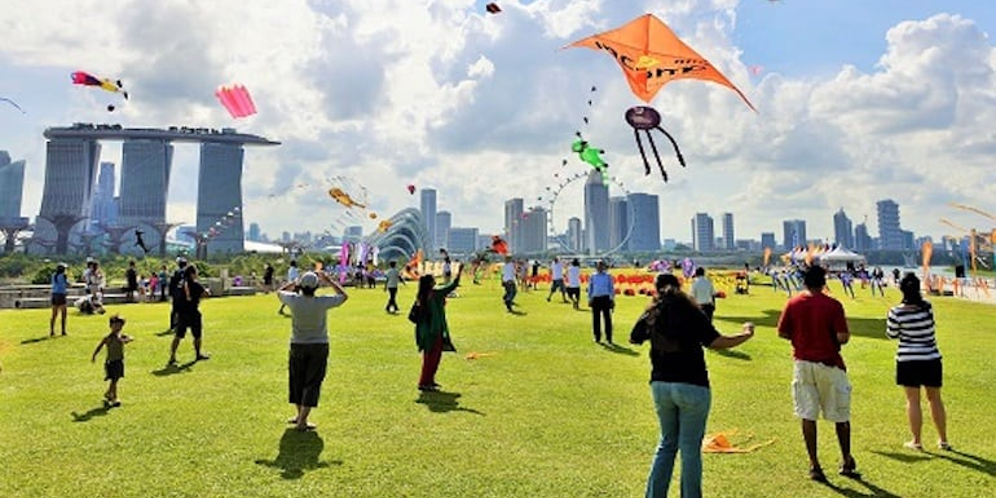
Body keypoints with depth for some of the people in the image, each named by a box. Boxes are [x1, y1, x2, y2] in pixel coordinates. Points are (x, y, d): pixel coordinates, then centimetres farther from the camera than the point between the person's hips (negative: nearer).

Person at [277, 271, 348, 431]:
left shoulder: (294, 300, -16)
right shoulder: (322, 302, -20)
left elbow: (279, 292, 8)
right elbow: (343, 296, -2)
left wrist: (293, 283, 17)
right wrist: (328, 280, 1)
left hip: (297, 346, 2)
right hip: (319, 346, -2)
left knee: (297, 380, 19)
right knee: (312, 383, 5)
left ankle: (300, 415, 34)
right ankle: (302, 421, 5)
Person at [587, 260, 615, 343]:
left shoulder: (608, 276, 6)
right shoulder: (593, 277, 9)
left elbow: (612, 288, 8)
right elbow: (590, 288, 14)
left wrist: (612, 299, 2)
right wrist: (589, 299, 9)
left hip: (605, 298, -1)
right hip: (595, 298, 2)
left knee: (607, 318, -2)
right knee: (596, 319, 5)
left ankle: (609, 337, 5)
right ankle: (597, 337, 15)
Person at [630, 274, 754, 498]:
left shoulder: (651, 315, 3)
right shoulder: (692, 313, -8)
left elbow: (633, 339, 17)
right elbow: (718, 342, -13)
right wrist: (746, 334, 3)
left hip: (660, 386, 4)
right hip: (692, 388, -4)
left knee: (667, 444, 18)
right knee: (690, 449, 6)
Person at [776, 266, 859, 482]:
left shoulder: (793, 304, -2)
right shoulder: (833, 305, -11)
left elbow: (782, 332, 2)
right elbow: (843, 337, -15)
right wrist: (832, 340, 6)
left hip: (803, 363, 2)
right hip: (829, 364, -2)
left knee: (807, 415, 6)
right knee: (841, 415, 16)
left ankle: (814, 465, 9)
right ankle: (846, 462, 28)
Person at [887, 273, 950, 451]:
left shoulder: (896, 312, -16)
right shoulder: (927, 307, -10)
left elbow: (892, 334, -5)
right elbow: (928, 325, 10)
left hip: (908, 360, -2)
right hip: (931, 359, 3)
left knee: (913, 401, 7)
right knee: (935, 399, 17)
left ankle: (916, 441, 14)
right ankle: (943, 440, 29)